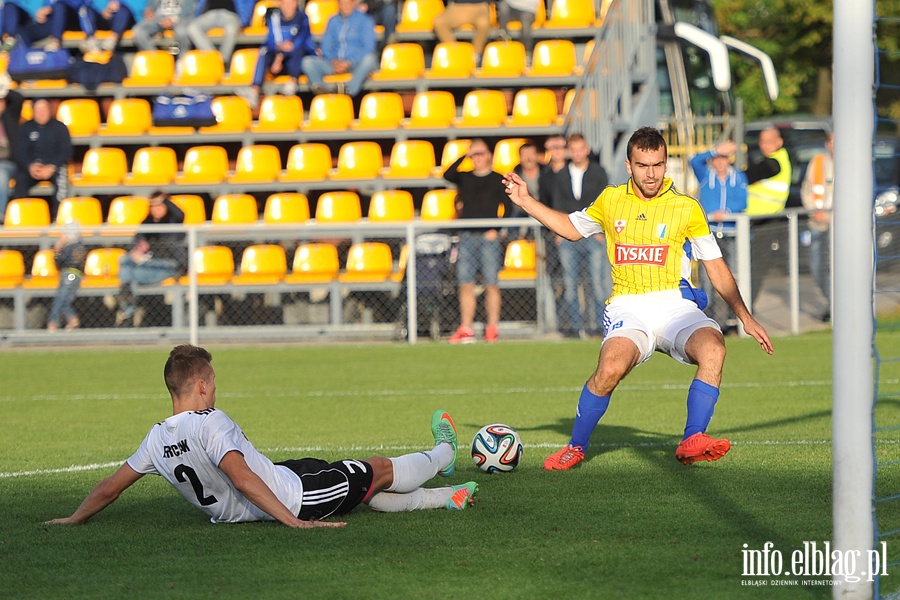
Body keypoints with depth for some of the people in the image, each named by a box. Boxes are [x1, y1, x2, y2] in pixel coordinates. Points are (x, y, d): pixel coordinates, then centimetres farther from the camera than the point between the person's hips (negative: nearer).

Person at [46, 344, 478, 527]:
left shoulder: (157, 439, -1)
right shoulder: (210, 422, -25)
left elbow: (110, 487, 4)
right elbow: (240, 476, -34)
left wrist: (75, 519, 19)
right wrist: (291, 520, -34)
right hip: (294, 496, -8)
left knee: (368, 489, 26)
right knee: (381, 470, 18)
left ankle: (446, 498, 42)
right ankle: (443, 455, 46)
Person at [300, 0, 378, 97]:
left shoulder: (364, 20, 6)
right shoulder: (333, 21, 18)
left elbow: (368, 48, -2)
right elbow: (326, 47, 17)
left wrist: (349, 63, -14)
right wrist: (333, 61, -5)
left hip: (356, 63, -3)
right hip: (335, 63, 4)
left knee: (369, 59, -37)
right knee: (308, 61, -21)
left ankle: (349, 91, -54)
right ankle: (321, 90, -49)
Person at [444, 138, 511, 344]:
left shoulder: (498, 180, 6)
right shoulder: (464, 178, 14)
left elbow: (508, 208, 3)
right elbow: (447, 175, -5)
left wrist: (497, 229, -7)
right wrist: (463, 157, -7)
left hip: (488, 236, -3)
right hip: (467, 235, 3)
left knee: (491, 284, -5)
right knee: (465, 284, -1)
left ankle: (492, 328, 0)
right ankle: (465, 329, 1)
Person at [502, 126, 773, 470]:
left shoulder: (687, 208, 5)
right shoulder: (610, 201, 11)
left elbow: (716, 267, 11)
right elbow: (573, 229, 29)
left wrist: (745, 317, 6)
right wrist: (526, 202, 22)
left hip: (674, 305, 0)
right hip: (627, 308, 0)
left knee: (713, 348, -33)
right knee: (611, 368, -30)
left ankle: (692, 442, -29)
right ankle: (575, 448, -8)